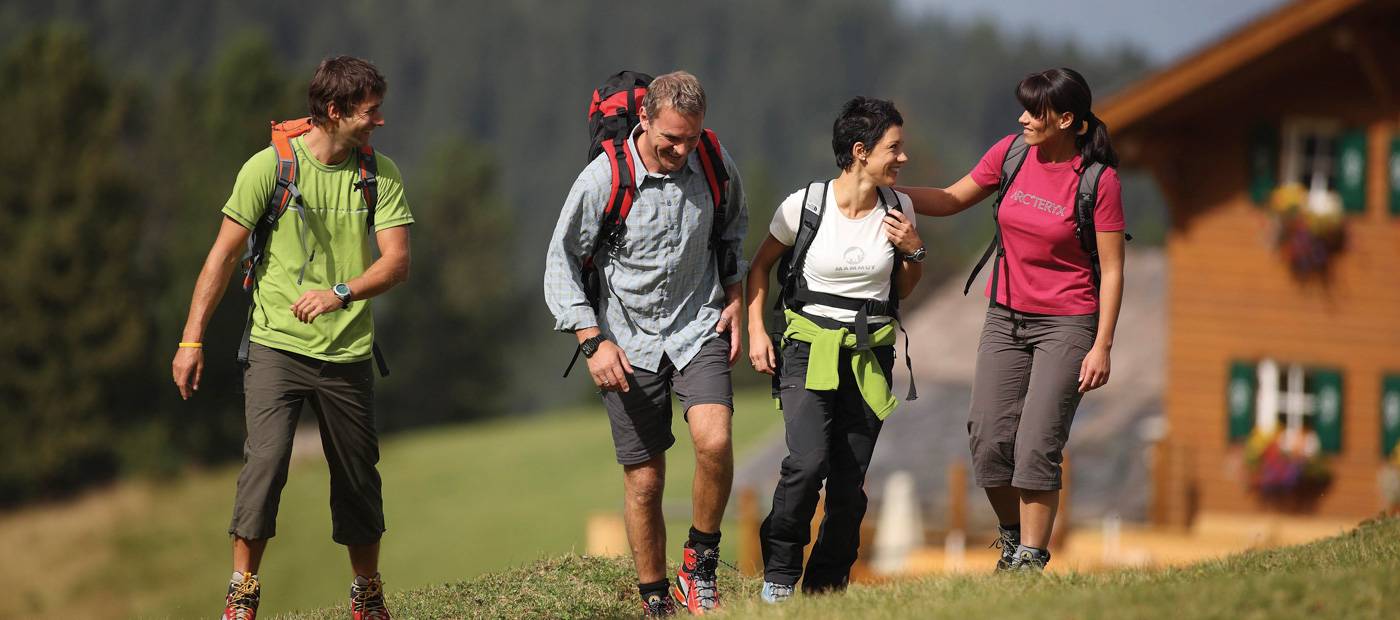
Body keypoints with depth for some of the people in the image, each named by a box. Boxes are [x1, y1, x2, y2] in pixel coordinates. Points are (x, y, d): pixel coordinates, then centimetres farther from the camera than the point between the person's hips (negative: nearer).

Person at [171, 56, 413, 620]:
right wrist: (192, 340, -4)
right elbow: (223, 255, -1)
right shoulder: (270, 167, -6)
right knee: (265, 458, -17)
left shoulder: (381, 174, 2)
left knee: (358, 478, 8)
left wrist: (341, 293, -24)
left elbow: (397, 262, -5)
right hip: (277, 344, -3)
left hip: (348, 352, 3)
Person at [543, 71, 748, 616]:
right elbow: (562, 261, -5)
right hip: (630, 339, -1)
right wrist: (593, 342, -11)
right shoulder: (602, 180, -15)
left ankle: (701, 565, -3)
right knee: (644, 480, 1)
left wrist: (734, 294, 8)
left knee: (714, 442, -24)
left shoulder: (716, 167, -5)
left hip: (699, 327, 1)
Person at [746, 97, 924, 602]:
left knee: (849, 483, 0)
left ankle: (826, 589, 12)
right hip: (809, 351, -3)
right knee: (808, 462, -22)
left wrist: (914, 251, -4)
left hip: (870, 356, 3)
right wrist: (755, 330, -2)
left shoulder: (897, 209, 1)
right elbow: (761, 265, 7)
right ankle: (779, 571, -3)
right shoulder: (804, 205, -8)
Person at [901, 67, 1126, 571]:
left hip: (1066, 323, -5)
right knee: (988, 438, -1)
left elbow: (1111, 270, -10)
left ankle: (1030, 562, -3)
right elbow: (951, 200, 12)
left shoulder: (1098, 180, -13)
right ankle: (1013, 536, 21)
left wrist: (1102, 346, -14)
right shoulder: (1012, 152, 0)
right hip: (1006, 317, 5)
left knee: (1037, 446, -12)